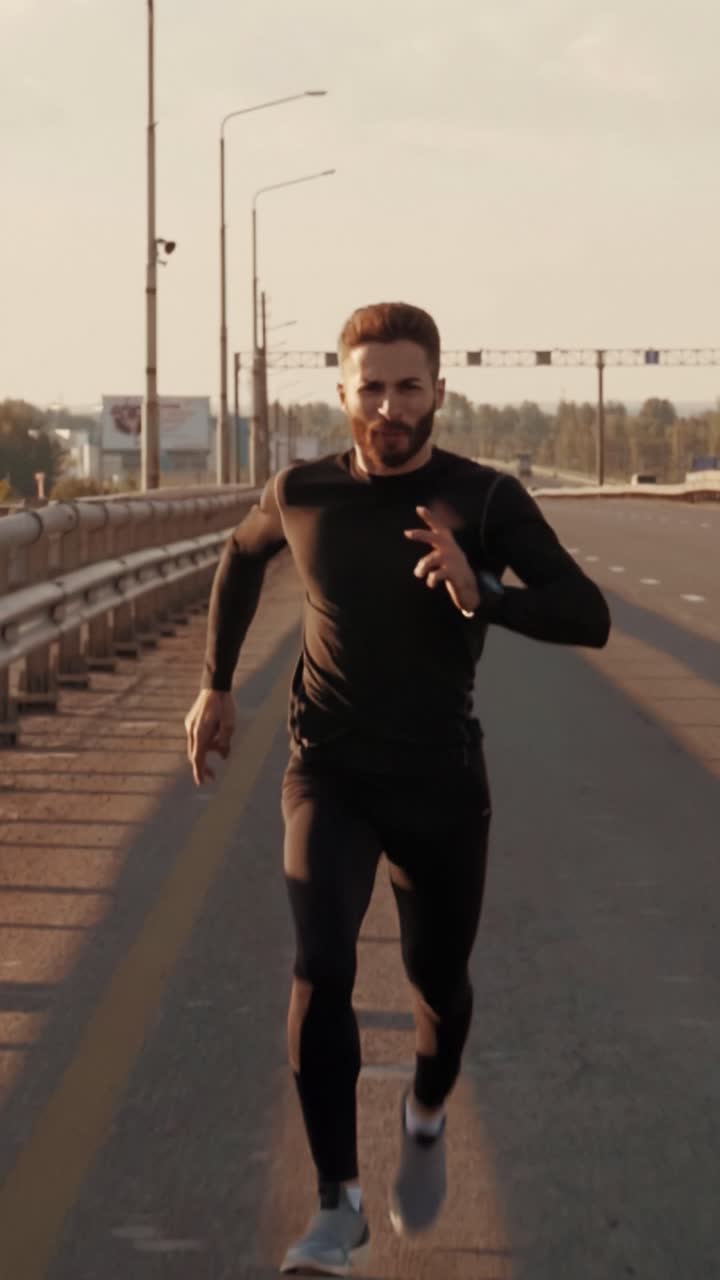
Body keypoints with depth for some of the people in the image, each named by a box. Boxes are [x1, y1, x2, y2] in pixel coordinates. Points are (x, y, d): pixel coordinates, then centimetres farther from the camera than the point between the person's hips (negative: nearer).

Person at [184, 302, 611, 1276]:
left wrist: (480, 594, -37)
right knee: (321, 968, -20)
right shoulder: (302, 495, -5)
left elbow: (588, 618, -21)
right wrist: (216, 684, 19)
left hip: (442, 783, 0)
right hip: (329, 772, 0)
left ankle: (428, 1119, 47)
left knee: (439, 984, 13)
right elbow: (242, 557, 18)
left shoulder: (487, 500, -12)